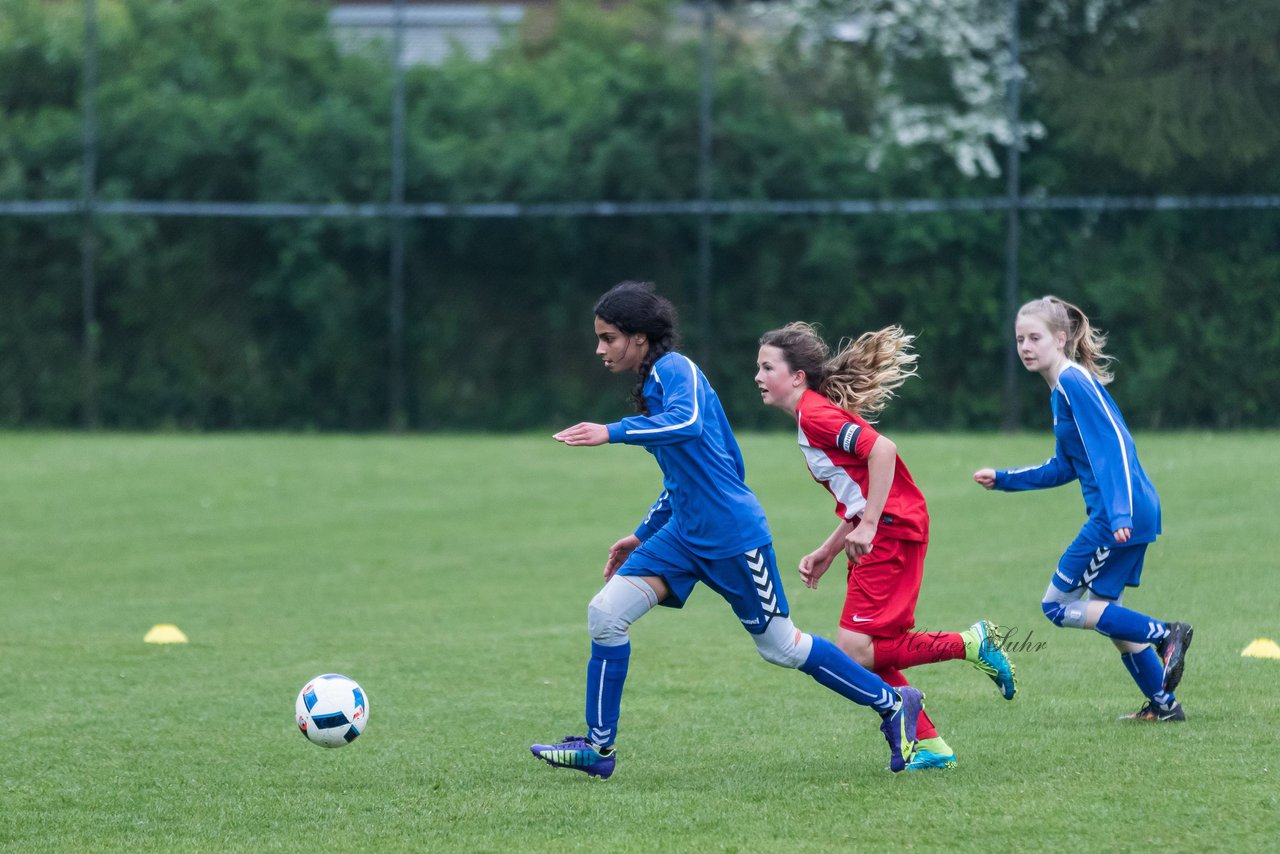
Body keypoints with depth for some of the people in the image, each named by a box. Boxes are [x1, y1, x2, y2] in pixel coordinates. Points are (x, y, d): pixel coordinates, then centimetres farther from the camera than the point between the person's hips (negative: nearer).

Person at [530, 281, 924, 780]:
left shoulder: (674, 368, -13)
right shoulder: (651, 385, 15)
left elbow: (688, 422, -36)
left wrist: (613, 433, -41)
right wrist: (643, 535, 26)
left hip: (732, 532, -9)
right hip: (684, 534, 9)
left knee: (779, 646, 2)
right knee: (606, 612, -5)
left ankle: (893, 704, 18)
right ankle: (598, 748, 1)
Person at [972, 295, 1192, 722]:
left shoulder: (1075, 383, -13)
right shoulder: (1061, 388, 17)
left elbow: (1115, 444, -22)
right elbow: (1065, 467, 25)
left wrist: (1119, 514, -30)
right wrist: (1004, 479, 25)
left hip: (1122, 517, -10)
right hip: (1124, 514, 10)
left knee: (1057, 606, -3)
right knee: (1103, 611, 18)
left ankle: (1164, 634, -4)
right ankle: (1164, 705, 23)